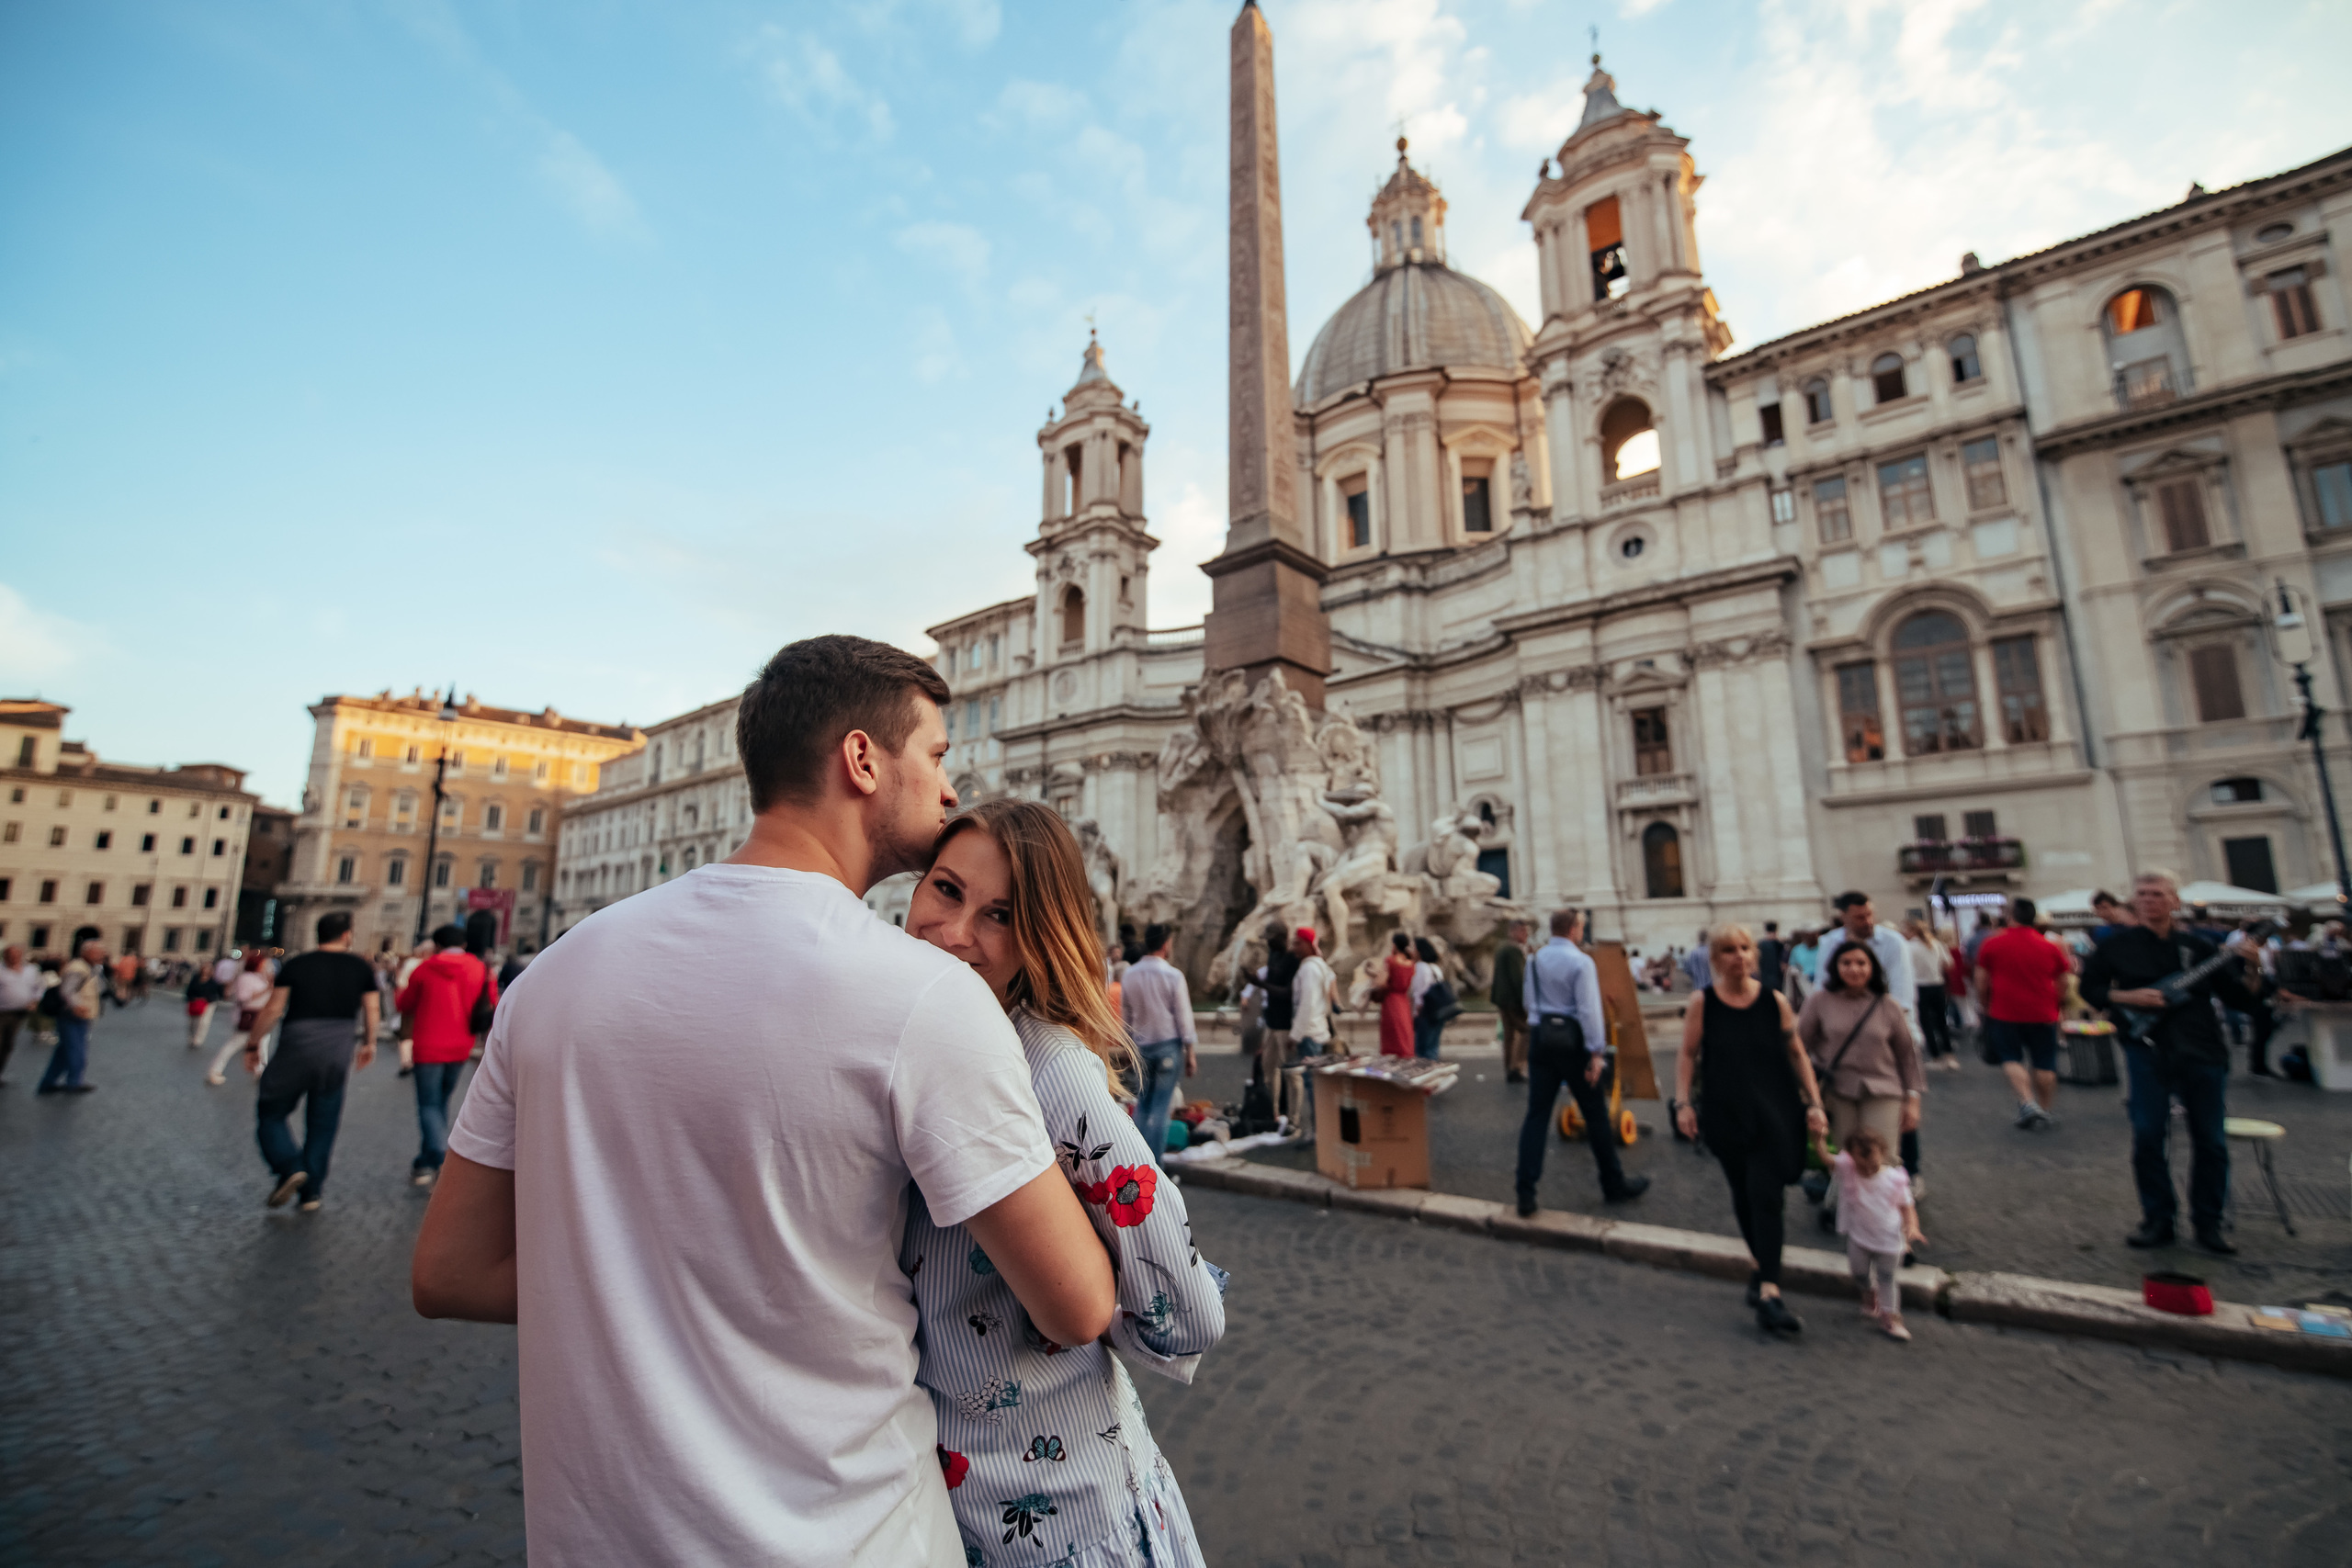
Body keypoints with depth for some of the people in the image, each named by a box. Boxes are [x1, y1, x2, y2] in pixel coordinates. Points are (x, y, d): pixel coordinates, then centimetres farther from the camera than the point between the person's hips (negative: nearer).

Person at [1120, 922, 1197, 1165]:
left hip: (1141, 1044, 4)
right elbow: (1184, 1016, -7)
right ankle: (1153, 1161, 1)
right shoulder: (1173, 975, -10)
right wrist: (1191, 1053, -1)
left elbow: (1125, 1012, 8)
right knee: (1161, 1106, 1)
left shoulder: (1130, 974, 1)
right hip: (1168, 1044, -3)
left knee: (1142, 1103, 13)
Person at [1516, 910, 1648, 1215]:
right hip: (1572, 1040, -5)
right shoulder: (1580, 961, -13)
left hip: (1540, 1037, 5)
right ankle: (1614, 1186, 25)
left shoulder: (1535, 959, 6)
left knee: (1537, 1113, 5)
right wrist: (1597, 1053, -14)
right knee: (1596, 1115, 11)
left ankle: (1525, 1193, 1)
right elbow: (1589, 1009, -16)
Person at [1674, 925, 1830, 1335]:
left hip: (1774, 1113, -1)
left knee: (1765, 1195, -10)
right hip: (1725, 1114, 1)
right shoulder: (1702, 1003, -2)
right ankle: (1763, 1266, 33)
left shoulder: (1775, 1002, 0)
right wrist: (1683, 1103, -6)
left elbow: (1797, 1055, 7)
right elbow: (1687, 1055, 2)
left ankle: (1768, 1291, -8)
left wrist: (1814, 1104, 2)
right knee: (1743, 1197, 12)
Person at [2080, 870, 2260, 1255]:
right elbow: (2089, 988, 8)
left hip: (2203, 1051, 2)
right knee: (2148, 1137, -3)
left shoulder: (2198, 946, 7)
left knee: (2211, 1140, 6)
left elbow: (2238, 999, 6)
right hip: (2147, 1051, -1)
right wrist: (2128, 997, -8)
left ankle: (2207, 1223, 20)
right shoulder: (2117, 946, 4)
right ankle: (2159, 1219, 10)